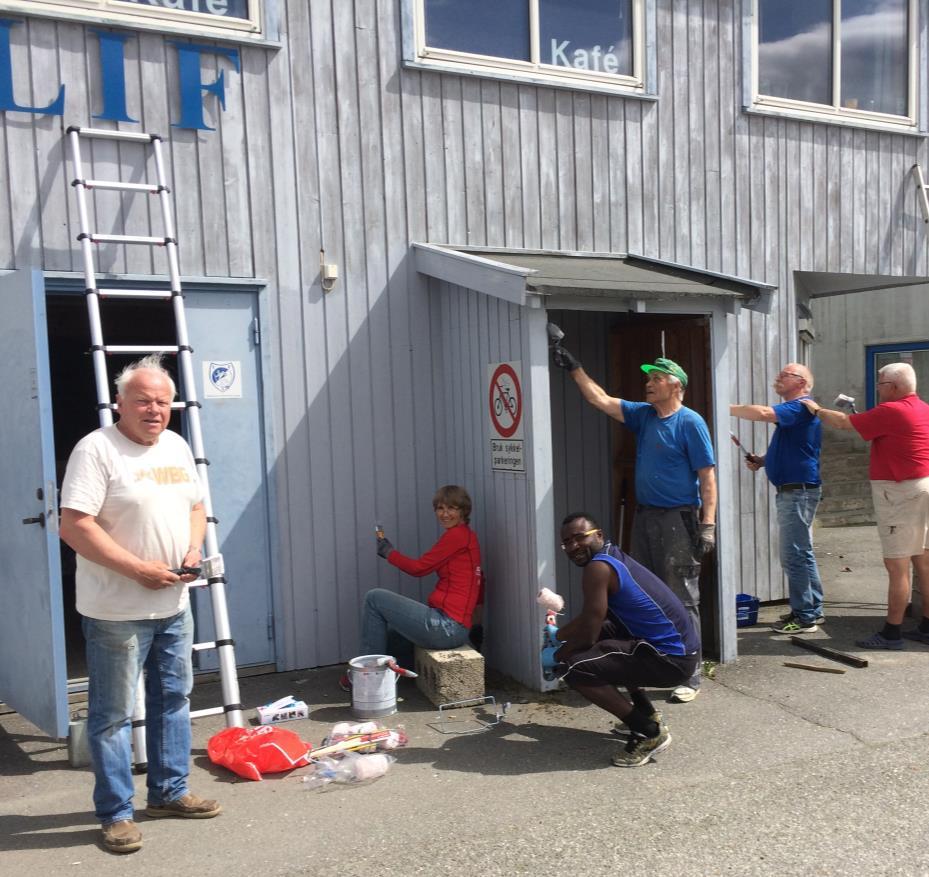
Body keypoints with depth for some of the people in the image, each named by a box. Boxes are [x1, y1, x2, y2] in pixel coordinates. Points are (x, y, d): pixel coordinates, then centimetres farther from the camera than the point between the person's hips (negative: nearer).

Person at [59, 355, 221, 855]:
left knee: (173, 701, 17)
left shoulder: (177, 447, 9)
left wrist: (193, 549, -2)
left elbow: (195, 507, 19)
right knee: (112, 714, 4)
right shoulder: (96, 449, -14)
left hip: (174, 607, 8)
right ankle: (116, 814, 17)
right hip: (117, 612, -7)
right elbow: (74, 526, -21)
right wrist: (139, 570, -21)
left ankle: (169, 792, 32)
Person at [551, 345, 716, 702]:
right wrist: (574, 368, 8)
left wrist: (708, 525, -18)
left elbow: (707, 477, -12)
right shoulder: (643, 415, 11)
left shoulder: (690, 422, -9)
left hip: (678, 520, -8)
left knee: (682, 600, -5)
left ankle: (689, 677, 0)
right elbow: (601, 400, 12)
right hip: (644, 516, 8)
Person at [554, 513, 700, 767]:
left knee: (575, 669, -17)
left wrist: (556, 656, 3)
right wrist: (557, 635, 28)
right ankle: (645, 714, 30)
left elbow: (587, 635, -15)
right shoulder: (612, 557, 13)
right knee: (603, 632, 28)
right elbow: (589, 620, 26)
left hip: (672, 659, -10)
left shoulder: (598, 567, -16)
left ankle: (649, 732, -3)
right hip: (680, 648, 10)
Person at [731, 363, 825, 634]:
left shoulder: (800, 406, -14)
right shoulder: (793, 409, 20)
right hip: (792, 491, 11)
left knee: (795, 555, -7)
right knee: (801, 554, 16)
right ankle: (813, 610, 25)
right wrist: (761, 460, 11)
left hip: (798, 491, -11)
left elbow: (762, 413, -30)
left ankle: (805, 617, -1)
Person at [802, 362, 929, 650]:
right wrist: (859, 416, 17)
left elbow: (843, 423, -8)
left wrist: (817, 410, 7)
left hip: (899, 493, -9)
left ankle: (891, 633, -2)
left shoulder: (890, 411, -15)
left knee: (897, 566, -6)